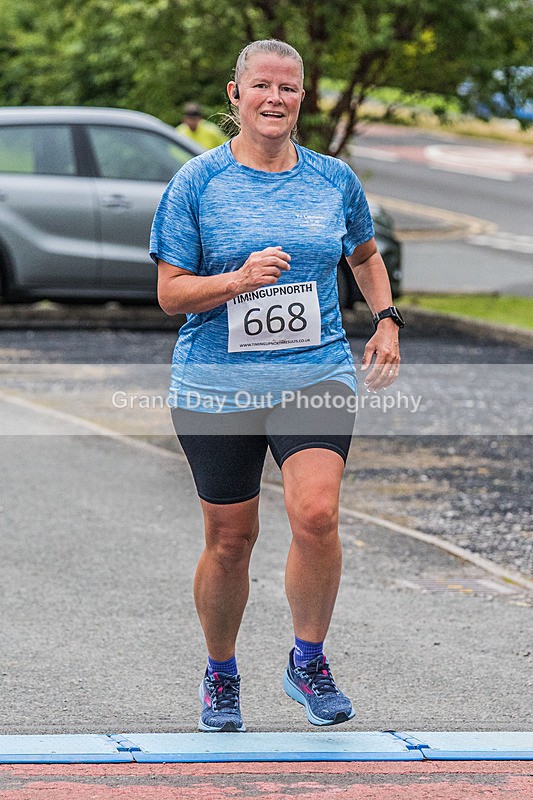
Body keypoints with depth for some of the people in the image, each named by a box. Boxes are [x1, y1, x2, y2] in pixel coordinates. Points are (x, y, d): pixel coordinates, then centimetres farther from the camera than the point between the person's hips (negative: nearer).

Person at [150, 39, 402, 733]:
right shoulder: (197, 182, -2)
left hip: (317, 374, 1)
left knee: (316, 514, -21)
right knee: (230, 538, 5)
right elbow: (170, 292, -3)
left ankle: (309, 663, -1)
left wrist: (387, 322, 10)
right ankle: (221, 676, 29)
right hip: (216, 383, -1)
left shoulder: (334, 179, 7)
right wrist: (238, 281, -20)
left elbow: (366, 255, 26)